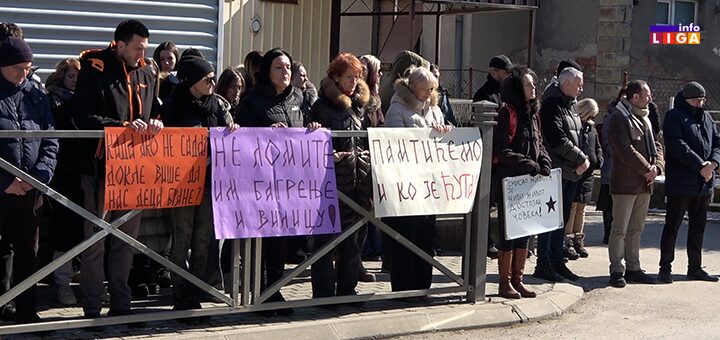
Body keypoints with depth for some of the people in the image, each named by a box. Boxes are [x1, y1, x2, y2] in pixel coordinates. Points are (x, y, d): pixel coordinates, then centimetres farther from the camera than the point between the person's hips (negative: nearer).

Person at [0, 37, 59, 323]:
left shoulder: (36, 97, 10)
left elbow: (50, 142, 9)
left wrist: (40, 176, -6)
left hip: (29, 189, 4)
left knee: (27, 250, 9)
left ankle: (26, 310, 16)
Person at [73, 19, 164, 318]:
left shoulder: (147, 72, 10)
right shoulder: (94, 70, -7)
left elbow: (154, 109, 19)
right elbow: (84, 117, -13)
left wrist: (154, 122, -5)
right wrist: (124, 126, -22)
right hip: (102, 167, -6)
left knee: (126, 238, 12)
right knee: (96, 240, 0)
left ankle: (121, 304, 21)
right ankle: (92, 310, 6)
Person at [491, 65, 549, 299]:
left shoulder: (532, 113, 13)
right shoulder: (506, 113, -12)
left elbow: (538, 143, 19)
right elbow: (500, 151, -17)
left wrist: (544, 162, -1)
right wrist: (529, 165, -17)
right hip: (508, 182, -8)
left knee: (524, 232, 11)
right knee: (508, 233, -1)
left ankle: (517, 279, 20)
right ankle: (505, 282, 7)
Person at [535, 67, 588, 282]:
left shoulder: (571, 105, 17)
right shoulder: (552, 105, -12)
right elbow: (558, 139, -20)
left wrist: (582, 160, 2)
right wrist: (581, 159, -13)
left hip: (571, 172, 9)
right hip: (556, 171, -9)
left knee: (562, 219, 13)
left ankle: (557, 262, 20)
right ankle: (543, 266, -2)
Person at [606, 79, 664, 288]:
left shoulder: (645, 118, 18)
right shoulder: (619, 117, -10)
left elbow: (656, 145, 16)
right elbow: (625, 149, -18)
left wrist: (657, 166, -3)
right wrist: (646, 169, -15)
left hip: (645, 183, 8)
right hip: (625, 182, -8)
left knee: (636, 229, 13)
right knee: (620, 229, -5)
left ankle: (633, 268, 19)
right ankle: (616, 271, -1)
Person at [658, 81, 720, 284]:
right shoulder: (674, 117, -6)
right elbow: (678, 146, -18)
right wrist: (700, 166, -20)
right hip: (680, 181, -7)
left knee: (698, 226, 13)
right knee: (672, 225, -3)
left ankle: (695, 267, 21)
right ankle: (665, 268, 3)